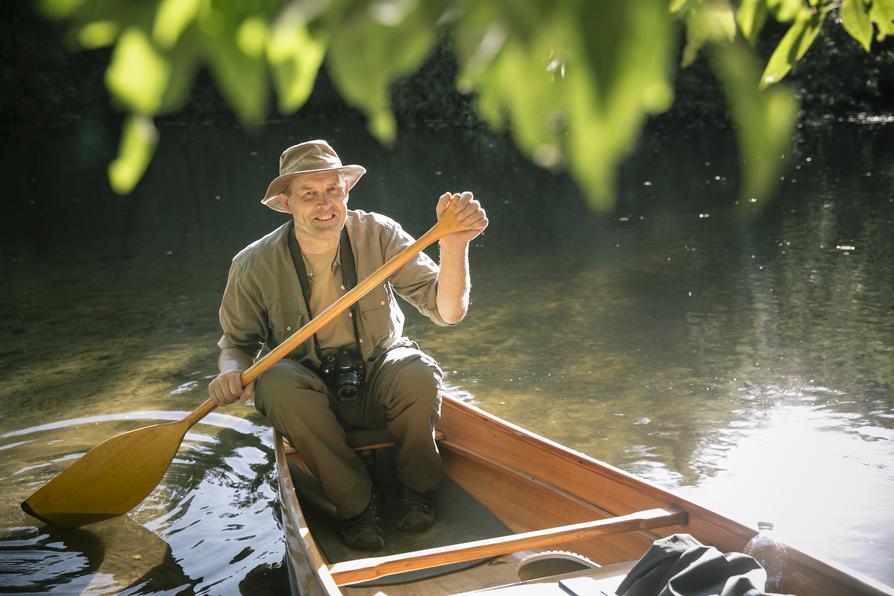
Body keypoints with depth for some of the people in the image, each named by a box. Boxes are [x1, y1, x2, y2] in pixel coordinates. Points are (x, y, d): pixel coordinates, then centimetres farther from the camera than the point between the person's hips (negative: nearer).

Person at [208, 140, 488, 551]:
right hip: (311, 396, 0)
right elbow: (237, 343, 2)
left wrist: (453, 244, -34)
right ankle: (355, 505, -15)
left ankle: (416, 489, -3)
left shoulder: (377, 235, -11)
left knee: (418, 373, -32)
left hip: (379, 384, 0)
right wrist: (232, 372, -22)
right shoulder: (254, 265, -11)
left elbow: (448, 311, -17)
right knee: (277, 382, -33)